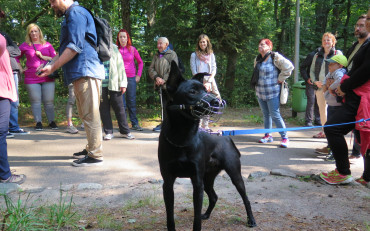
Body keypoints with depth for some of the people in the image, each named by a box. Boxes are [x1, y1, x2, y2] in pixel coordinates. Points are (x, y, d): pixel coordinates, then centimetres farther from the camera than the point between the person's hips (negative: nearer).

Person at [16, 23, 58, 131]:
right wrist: (21, 69, 8)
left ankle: (52, 121, 12)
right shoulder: (25, 45, 9)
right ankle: (38, 123, 8)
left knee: (49, 101, 1)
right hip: (31, 79, 0)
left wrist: (43, 56, -7)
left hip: (48, 78, 0)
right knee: (35, 101, 0)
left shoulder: (47, 45, 11)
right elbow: (16, 57, 19)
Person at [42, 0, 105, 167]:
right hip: (82, 72, 11)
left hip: (85, 71, -11)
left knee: (89, 114, -9)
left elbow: (75, 46, -16)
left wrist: (53, 67, -16)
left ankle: (95, 155, -6)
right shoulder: (73, 15, 25)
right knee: (86, 114, 14)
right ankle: (91, 148, 23)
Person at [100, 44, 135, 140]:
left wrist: (123, 83, 1)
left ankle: (125, 131, 12)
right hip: (101, 85, 0)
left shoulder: (114, 49, 11)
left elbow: (120, 66, 7)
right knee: (104, 109, 3)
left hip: (114, 85, 0)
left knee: (119, 108, 2)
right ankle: (108, 132, 13)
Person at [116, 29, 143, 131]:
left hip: (131, 78, 1)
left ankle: (135, 123, 11)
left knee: (132, 101, 4)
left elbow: (140, 62, 15)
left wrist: (138, 75, 8)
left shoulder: (132, 49, 6)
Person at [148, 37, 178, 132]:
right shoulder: (156, 56, 17)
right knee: (164, 105, 9)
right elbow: (151, 69, 9)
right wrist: (156, 77, -10)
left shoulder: (172, 54, 0)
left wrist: (164, 80, -15)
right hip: (160, 85, 5)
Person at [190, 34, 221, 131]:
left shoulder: (211, 55, 15)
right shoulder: (194, 55, 6)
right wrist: (201, 83, -9)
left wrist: (209, 81, -7)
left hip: (210, 81, 3)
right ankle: (198, 126, -4)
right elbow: (194, 71, 0)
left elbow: (214, 69, 7)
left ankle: (205, 125, 9)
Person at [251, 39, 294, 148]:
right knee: (266, 114, 14)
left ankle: (285, 137, 2)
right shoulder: (257, 59, 12)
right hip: (260, 92, 7)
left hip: (272, 93, -7)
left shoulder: (275, 57, -12)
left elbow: (289, 66, -19)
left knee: (275, 115, -7)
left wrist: (280, 79, -13)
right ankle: (268, 135, 26)